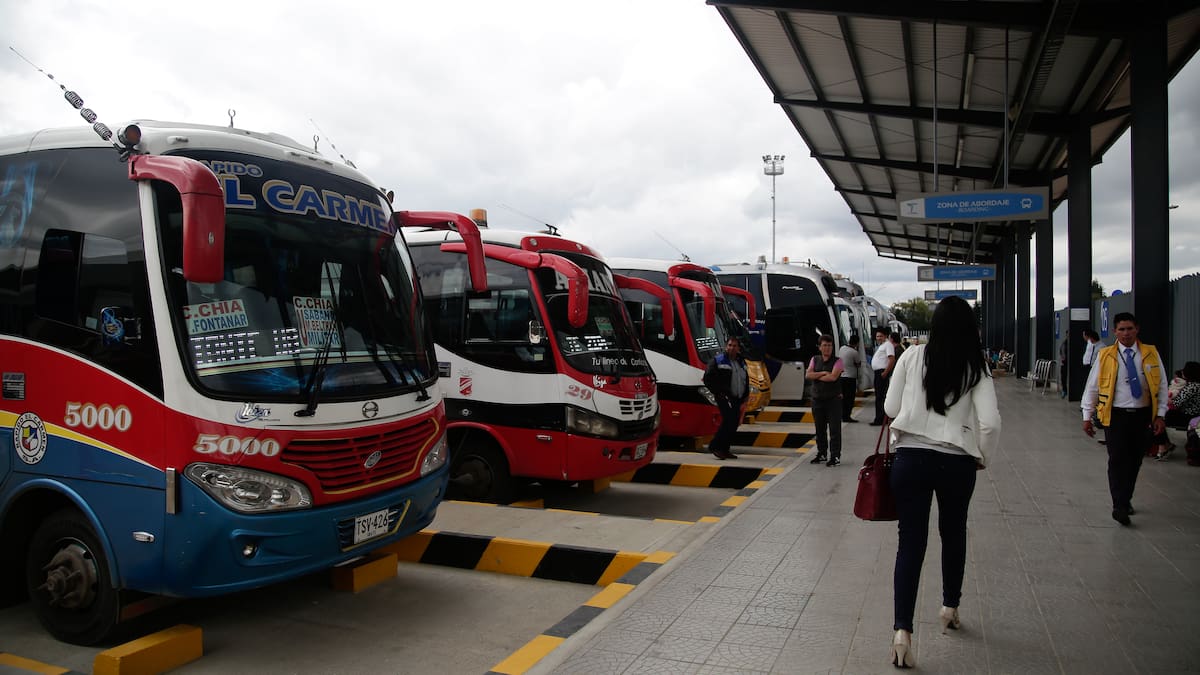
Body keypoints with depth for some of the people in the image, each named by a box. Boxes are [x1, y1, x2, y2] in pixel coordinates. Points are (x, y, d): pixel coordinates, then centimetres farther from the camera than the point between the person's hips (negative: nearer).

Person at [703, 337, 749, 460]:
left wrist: (744, 397, 14)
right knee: (728, 421, -17)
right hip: (724, 398, -7)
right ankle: (714, 446, -8)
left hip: (737, 399, 7)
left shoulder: (741, 362, 16)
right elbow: (708, 378, -9)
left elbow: (746, 381, 25)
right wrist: (718, 393, -12)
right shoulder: (718, 361, -6)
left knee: (734, 424, 6)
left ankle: (724, 449, 15)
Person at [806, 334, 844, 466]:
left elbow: (833, 377, -18)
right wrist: (823, 373, -12)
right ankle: (822, 453, 25)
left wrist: (816, 376, -7)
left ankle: (835, 456, 1)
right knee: (820, 428, 13)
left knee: (834, 429, -3)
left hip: (833, 399, -4)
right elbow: (807, 375, -3)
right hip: (817, 399, 5)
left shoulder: (837, 361, -3)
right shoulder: (815, 360, 10)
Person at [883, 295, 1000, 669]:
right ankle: (950, 607, 41)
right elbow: (990, 421, -10)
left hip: (911, 458, -1)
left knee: (910, 542, 1)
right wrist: (981, 455, 7)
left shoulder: (912, 357, -4)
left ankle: (902, 630, -8)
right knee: (953, 533, 24)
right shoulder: (976, 368, -4)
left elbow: (890, 408, -1)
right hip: (957, 463, 1)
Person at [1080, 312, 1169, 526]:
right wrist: (1087, 416, 2)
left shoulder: (1151, 354, 5)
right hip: (1116, 415, -2)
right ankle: (1120, 506, -7)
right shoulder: (1105, 355, 0)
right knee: (1118, 460, -8)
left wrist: (1160, 415, 1)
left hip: (1143, 415, 2)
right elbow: (1092, 387, 3)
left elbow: (1162, 386, 8)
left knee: (1135, 461, 10)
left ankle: (1126, 500, 28)